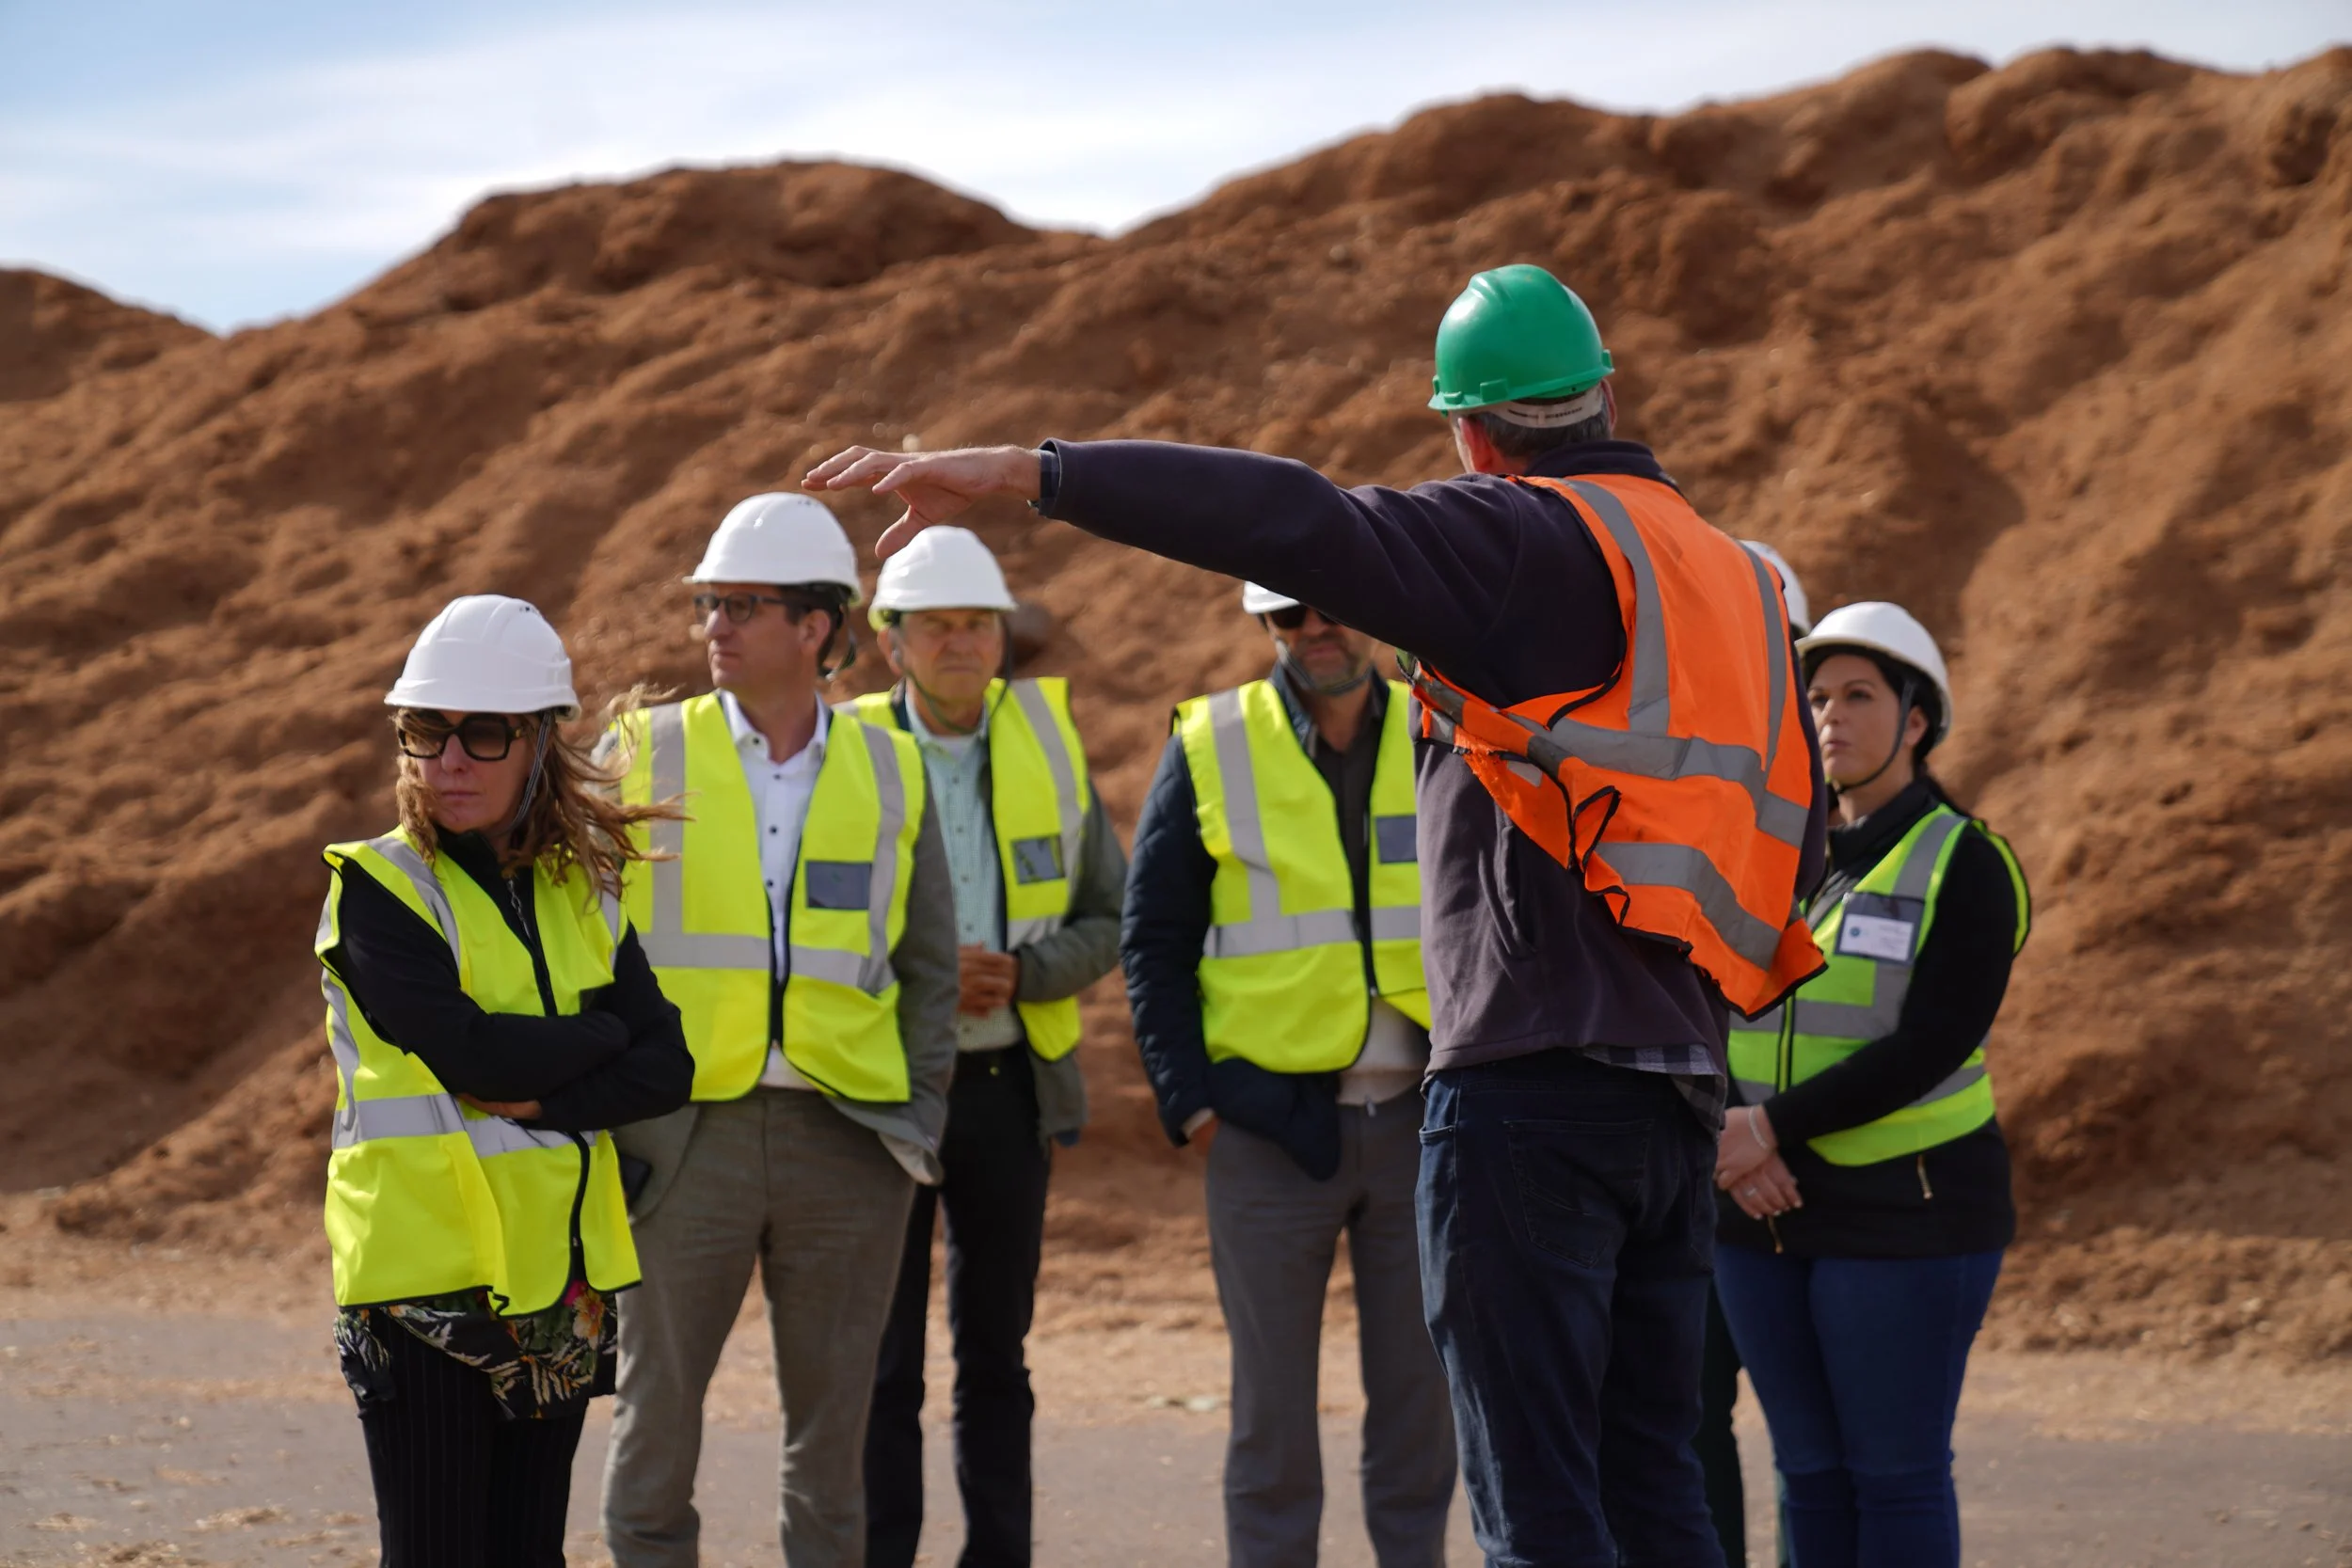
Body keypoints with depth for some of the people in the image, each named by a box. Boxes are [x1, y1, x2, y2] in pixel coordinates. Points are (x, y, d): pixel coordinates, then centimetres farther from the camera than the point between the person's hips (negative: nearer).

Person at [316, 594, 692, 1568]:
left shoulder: (582, 891, 9)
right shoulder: (378, 887, -7)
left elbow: (666, 1065, -1)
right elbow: (470, 1054, -19)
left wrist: (545, 1101, -16)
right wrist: (600, 1035, -5)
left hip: (558, 1275, 5)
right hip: (427, 1266, -5)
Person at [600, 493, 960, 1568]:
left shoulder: (891, 773, 7)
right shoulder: (643, 756, 2)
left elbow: (927, 962, 13)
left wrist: (919, 1116, 3)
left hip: (845, 1143, 1)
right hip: (681, 1141, -1)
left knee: (833, 1424, 7)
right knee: (656, 1411, 3)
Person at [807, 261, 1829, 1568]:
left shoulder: (1535, 541, -7)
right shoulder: (1740, 578, 17)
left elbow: (1289, 522, -21)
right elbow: (1800, 840, 20)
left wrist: (1019, 472, -23)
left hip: (1533, 1085, -8)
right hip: (1682, 1095, 8)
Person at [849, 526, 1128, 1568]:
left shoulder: (1048, 749, 4)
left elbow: (1110, 921, 6)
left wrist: (1021, 972, -13)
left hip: (1009, 1084, 2)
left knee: (996, 1353, 9)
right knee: (882, 1357, 0)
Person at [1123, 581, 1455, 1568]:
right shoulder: (1210, 748, 1)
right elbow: (1153, 940, 3)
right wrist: (1187, 1097, -4)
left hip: (1422, 1120, 2)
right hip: (1272, 1119, -2)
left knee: (1419, 1392, 5)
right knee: (1273, 1400, 2)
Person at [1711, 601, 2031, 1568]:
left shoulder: (1964, 867, -8)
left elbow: (1933, 1046, -18)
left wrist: (1776, 1126, -21)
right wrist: (1726, 1131, -13)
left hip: (1904, 1218, -6)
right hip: (1770, 1210, 6)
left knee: (1896, 1475, -3)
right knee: (1812, 1474, 8)